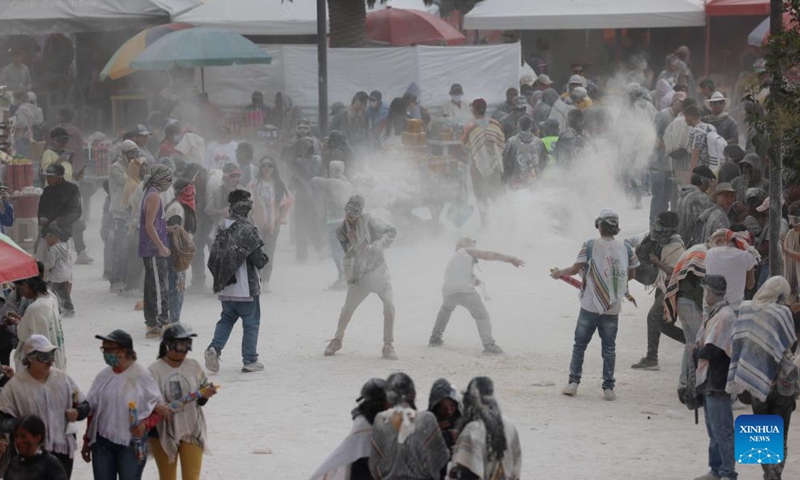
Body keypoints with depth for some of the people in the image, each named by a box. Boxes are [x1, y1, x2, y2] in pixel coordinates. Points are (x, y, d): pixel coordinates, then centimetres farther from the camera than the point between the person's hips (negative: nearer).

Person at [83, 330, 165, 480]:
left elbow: (159, 410, -4)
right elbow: (92, 411, 14)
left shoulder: (142, 376, -10)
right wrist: (87, 441, 16)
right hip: (103, 443, 5)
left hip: (132, 444, -5)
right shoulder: (103, 376, 5)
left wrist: (145, 424, -22)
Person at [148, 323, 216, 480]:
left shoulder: (193, 366, -1)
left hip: (192, 431, 2)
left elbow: (201, 401, 6)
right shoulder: (155, 371, -12)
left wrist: (205, 395, -14)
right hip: (164, 433, -2)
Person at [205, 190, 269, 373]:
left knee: (227, 318, 20)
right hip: (246, 287, -5)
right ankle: (250, 360, 8)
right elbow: (258, 258, -15)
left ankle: (214, 348, -1)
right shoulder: (248, 229, -15)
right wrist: (263, 260, 6)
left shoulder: (222, 230, 3)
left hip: (225, 289, 5)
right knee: (251, 323, 6)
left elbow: (213, 259, 6)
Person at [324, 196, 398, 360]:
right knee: (347, 308, 7)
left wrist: (374, 246, -21)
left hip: (378, 269, -2)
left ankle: (388, 346, 0)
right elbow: (348, 254, 0)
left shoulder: (368, 221, -10)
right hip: (359, 275, 2)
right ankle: (337, 341, 30)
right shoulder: (341, 230, -1)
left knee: (389, 306, -13)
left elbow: (391, 232, -9)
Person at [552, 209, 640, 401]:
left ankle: (573, 382, 8)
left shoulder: (590, 245, -9)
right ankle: (608, 388, 5)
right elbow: (630, 274, 9)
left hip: (590, 305, -2)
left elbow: (575, 269, -9)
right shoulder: (626, 248, -1)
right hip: (613, 307, 2)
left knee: (580, 344, 10)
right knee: (609, 347, 8)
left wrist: (559, 273, 10)